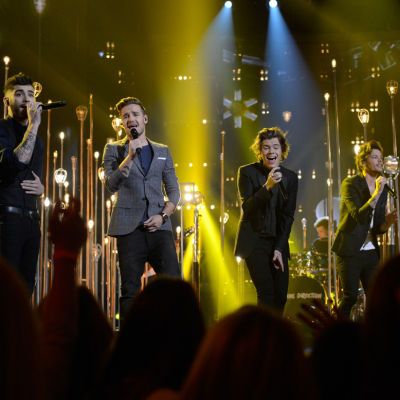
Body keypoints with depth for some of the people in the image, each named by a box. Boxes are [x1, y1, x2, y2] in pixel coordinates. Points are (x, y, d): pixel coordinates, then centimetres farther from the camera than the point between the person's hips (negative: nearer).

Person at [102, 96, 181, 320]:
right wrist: (130, 156, -15)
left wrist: (163, 215, -3)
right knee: (130, 290, 0)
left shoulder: (162, 151, 16)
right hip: (130, 228, -2)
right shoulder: (114, 149, 8)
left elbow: (174, 191, 14)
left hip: (159, 227, 2)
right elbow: (112, 185, -7)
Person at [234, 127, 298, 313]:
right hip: (254, 241, -4)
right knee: (267, 292, -15)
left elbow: (288, 216, 4)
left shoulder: (290, 177, 5)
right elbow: (247, 208, -14)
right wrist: (267, 186, -28)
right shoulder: (247, 172, -5)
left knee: (280, 296, 1)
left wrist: (279, 248, -4)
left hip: (278, 243, 4)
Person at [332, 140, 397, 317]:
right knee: (351, 296, -8)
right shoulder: (350, 183, -8)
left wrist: (388, 221, -10)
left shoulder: (382, 188, 10)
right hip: (350, 250, -6)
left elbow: (378, 228, 11)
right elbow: (359, 217, -21)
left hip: (371, 251, 6)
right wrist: (377, 193, -25)